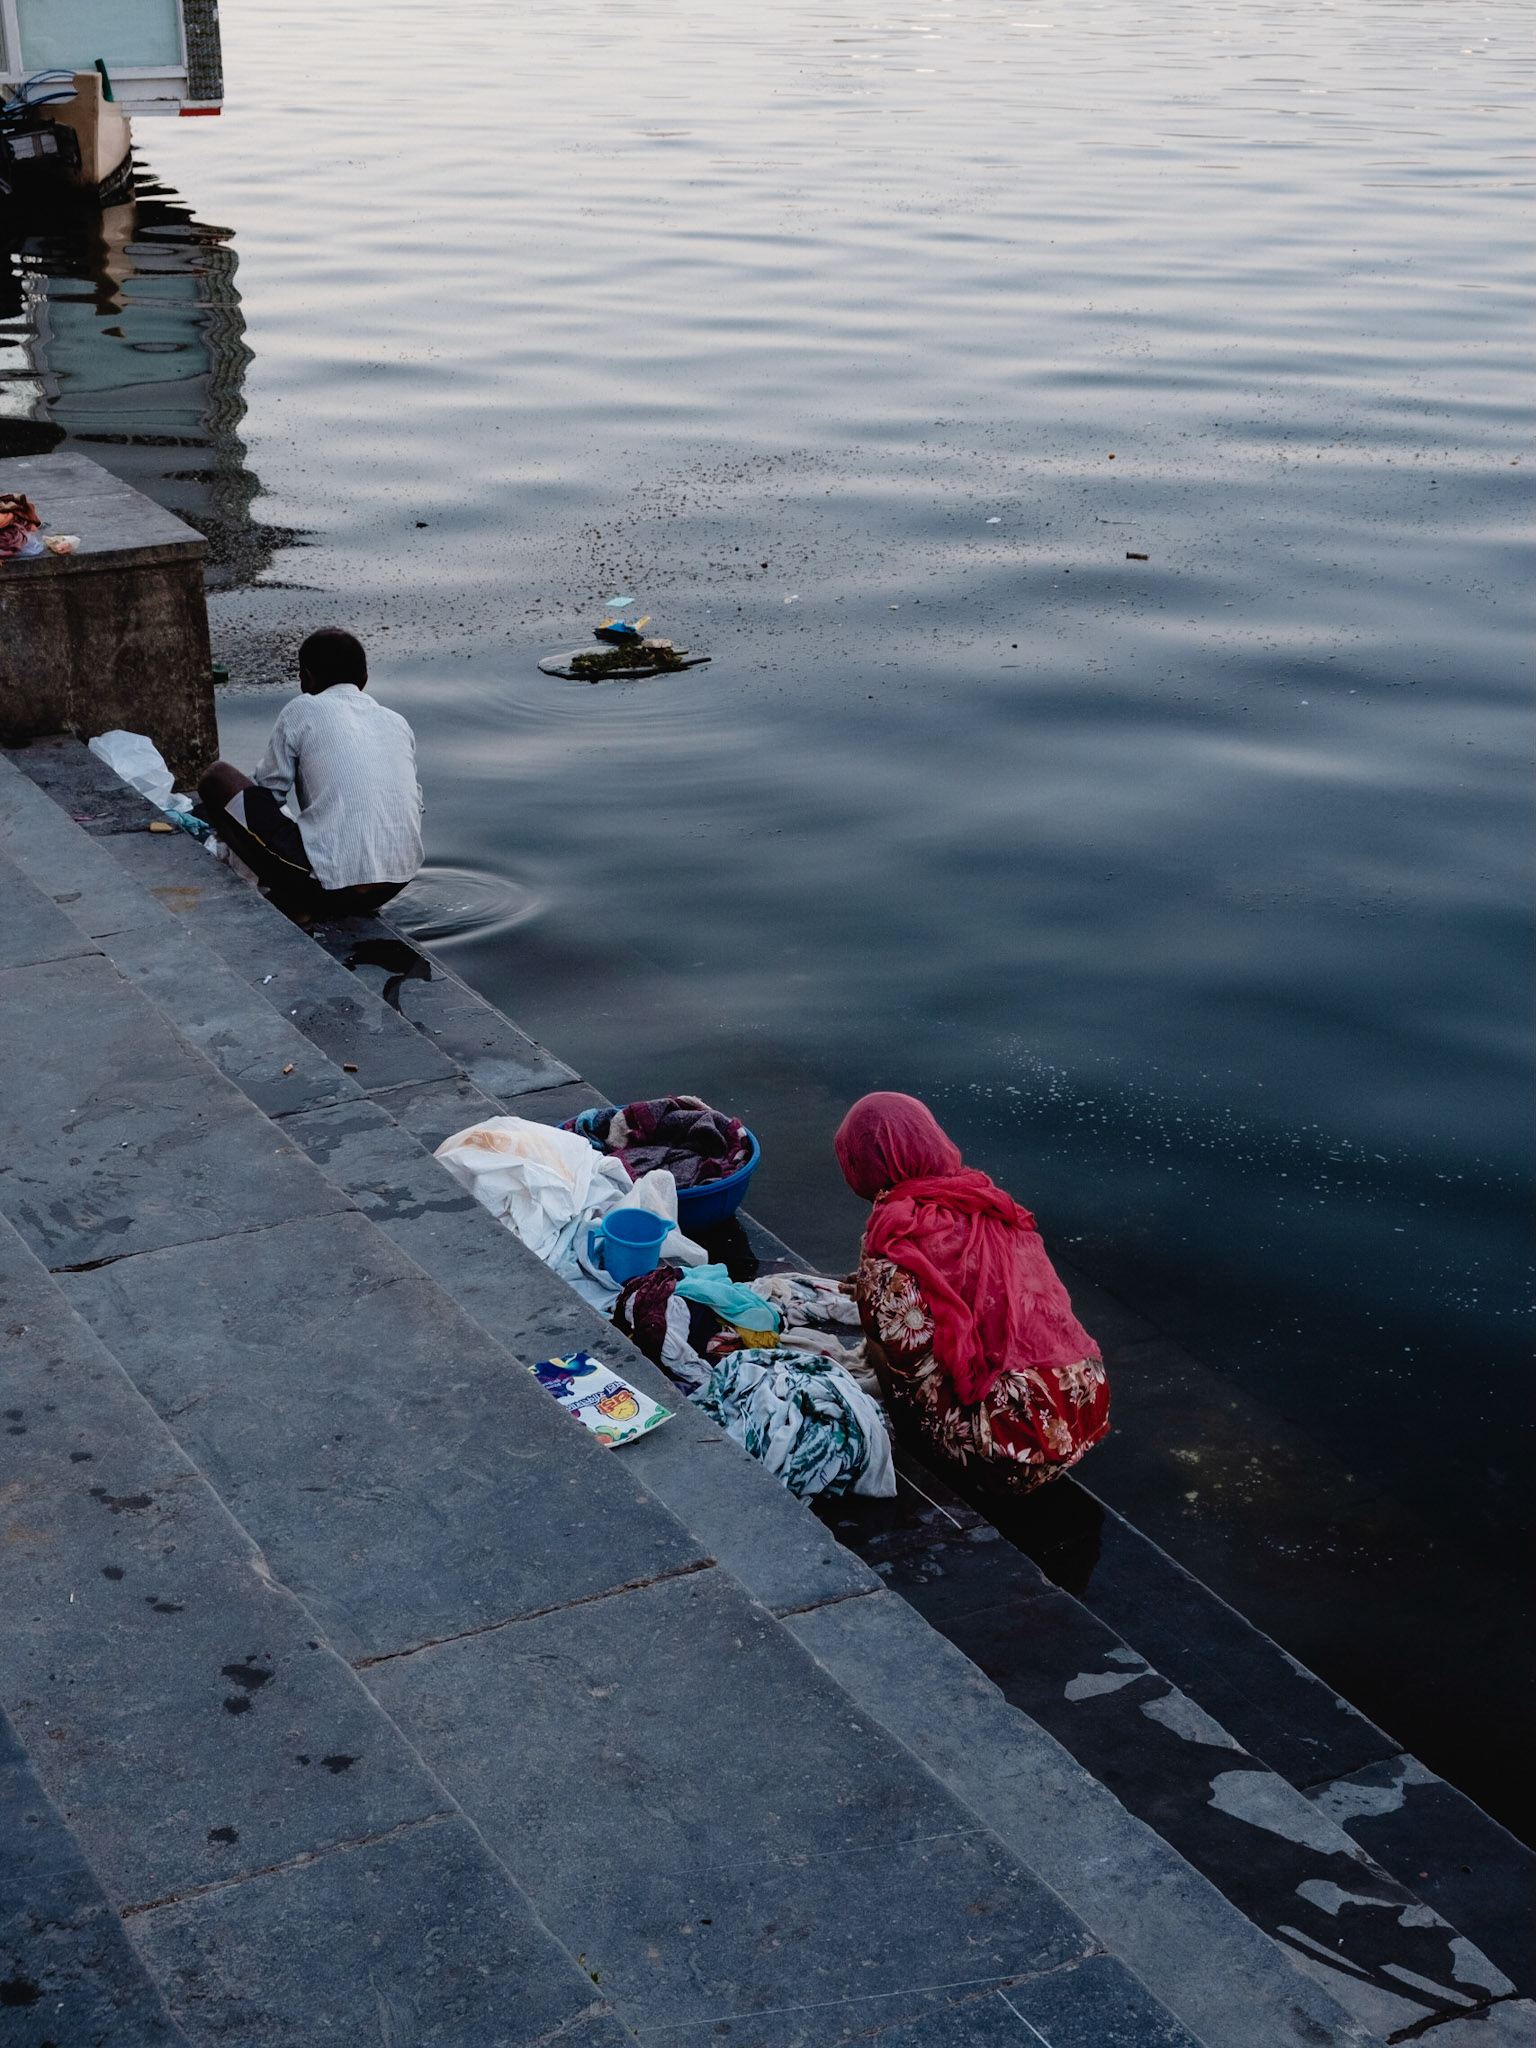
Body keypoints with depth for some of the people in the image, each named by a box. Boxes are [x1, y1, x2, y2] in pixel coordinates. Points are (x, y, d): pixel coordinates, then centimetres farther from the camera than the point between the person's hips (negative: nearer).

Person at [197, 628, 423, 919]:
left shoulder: (302, 711, 3)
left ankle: (290, 902, 3)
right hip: (396, 887, 6)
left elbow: (268, 793, 7)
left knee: (217, 778, 11)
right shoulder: (398, 723, 15)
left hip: (329, 885, -6)